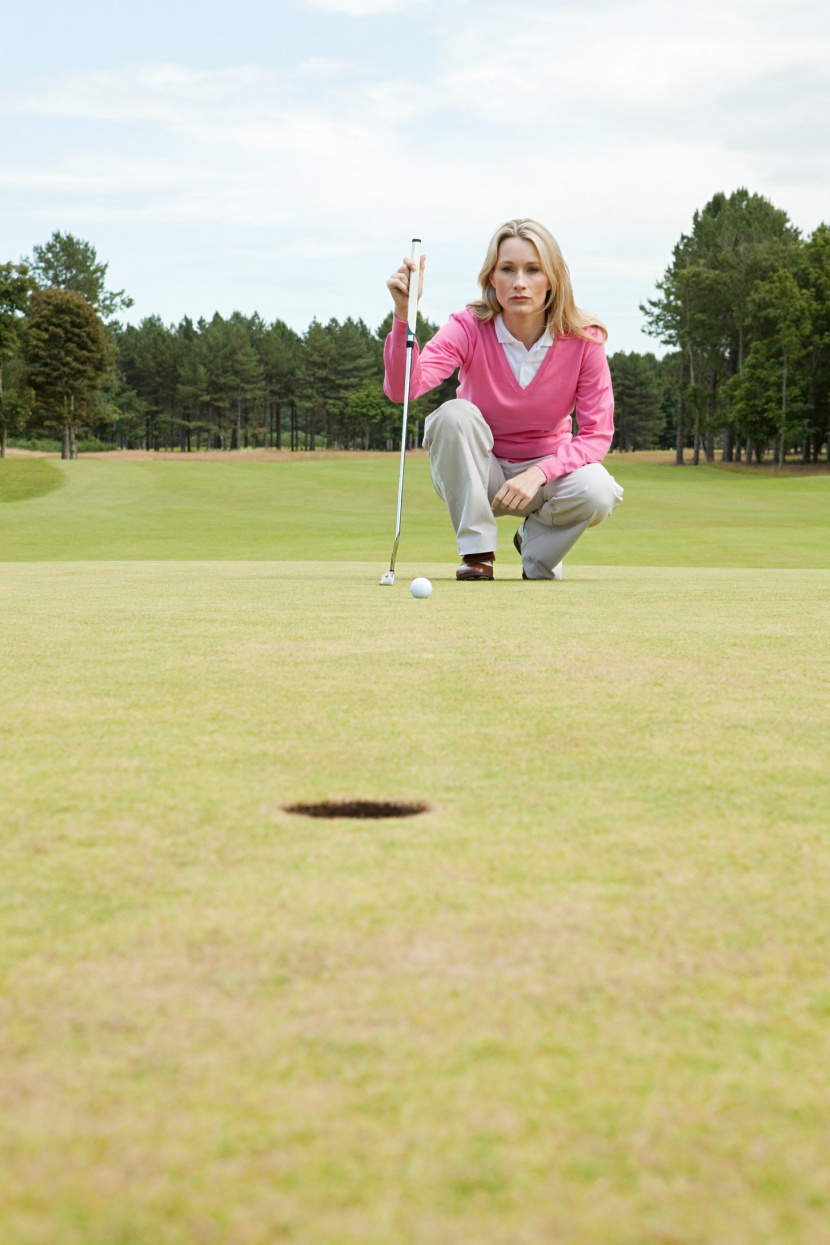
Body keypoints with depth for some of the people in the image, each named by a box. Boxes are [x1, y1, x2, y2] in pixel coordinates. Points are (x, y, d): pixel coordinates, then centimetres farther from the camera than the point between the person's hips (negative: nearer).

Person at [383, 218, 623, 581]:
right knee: (455, 413, -31)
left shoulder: (583, 339, -16)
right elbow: (403, 388, -34)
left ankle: (536, 548, 3)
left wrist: (537, 474, -32)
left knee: (596, 492, -32)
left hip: (546, 467, 0)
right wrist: (404, 315, -50)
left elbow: (597, 433, -17)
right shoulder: (469, 328, -19)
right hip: (476, 475, 0)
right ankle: (477, 550, -18)